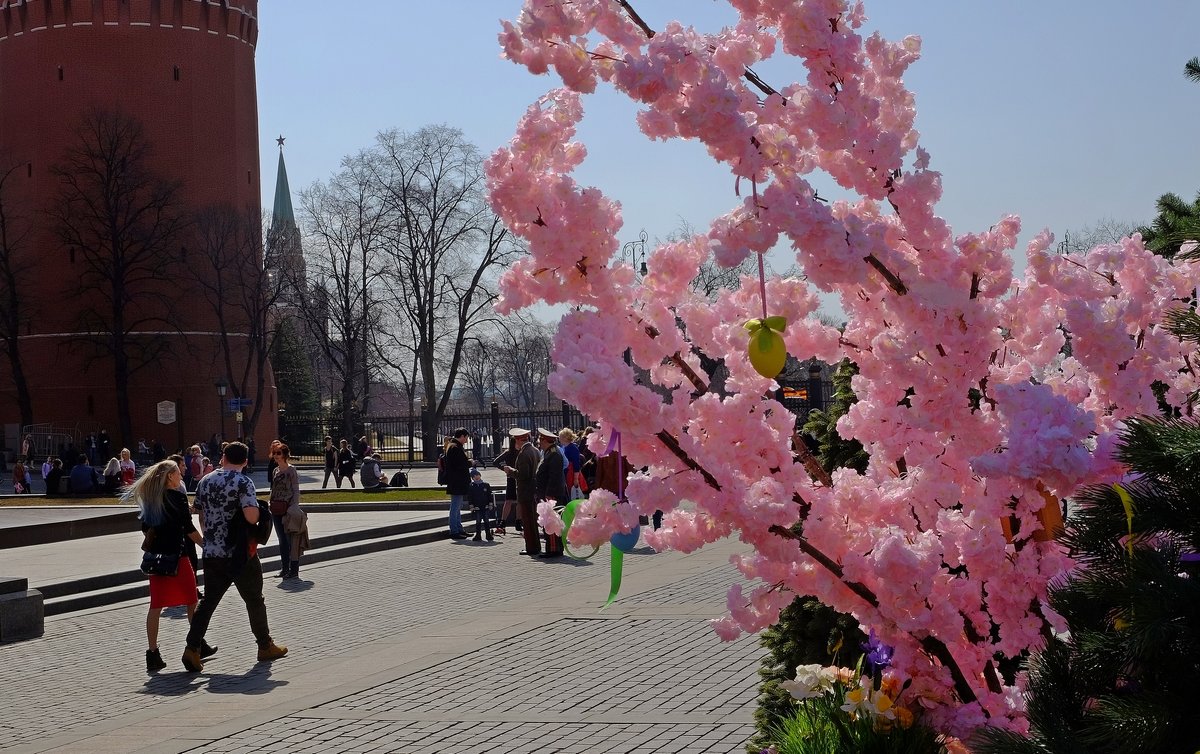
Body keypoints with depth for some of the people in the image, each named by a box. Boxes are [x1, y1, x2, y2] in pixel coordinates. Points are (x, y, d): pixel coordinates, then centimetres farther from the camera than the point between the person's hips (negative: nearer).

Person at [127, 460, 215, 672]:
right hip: (176, 555, -6)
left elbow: (145, 528, 14)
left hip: (155, 556, 6)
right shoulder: (177, 497, -9)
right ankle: (198, 645, 21)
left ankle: (153, 654, -2)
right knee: (191, 601, 11)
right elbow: (189, 529, -10)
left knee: (156, 604, 4)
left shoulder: (148, 498, 9)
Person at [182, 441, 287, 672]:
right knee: (254, 600, 10)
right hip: (240, 555, -5)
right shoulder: (243, 483, -13)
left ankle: (192, 649, -3)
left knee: (208, 601, 8)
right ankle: (265, 647, 21)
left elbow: (201, 517, 14)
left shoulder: (205, 482, 7)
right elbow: (251, 516, -23)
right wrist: (256, 507, -2)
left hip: (212, 555, 5)